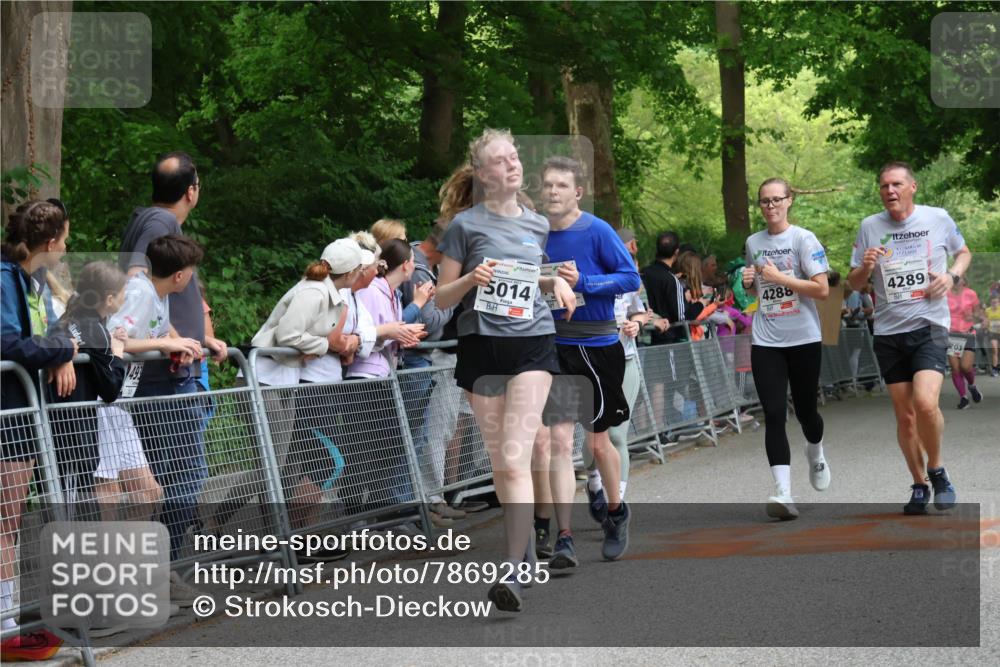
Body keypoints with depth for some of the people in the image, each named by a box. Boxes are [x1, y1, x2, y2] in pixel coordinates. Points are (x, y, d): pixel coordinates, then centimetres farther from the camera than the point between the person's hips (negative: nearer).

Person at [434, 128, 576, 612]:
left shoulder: (539, 225, 11)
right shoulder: (465, 224, 1)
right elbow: (442, 298, 3)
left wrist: (557, 283, 5)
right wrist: (470, 278, -16)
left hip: (532, 343, 0)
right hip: (481, 347, 0)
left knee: (515, 459, -14)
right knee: (499, 463, 6)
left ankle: (514, 571, -21)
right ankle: (523, 546, 27)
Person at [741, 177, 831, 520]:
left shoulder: (803, 239, -5)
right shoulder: (753, 242, 10)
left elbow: (822, 289, -12)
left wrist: (780, 277, -17)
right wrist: (748, 282, 2)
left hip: (803, 338, -3)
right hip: (765, 342, 3)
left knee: (804, 409, 10)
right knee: (774, 415, -10)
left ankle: (815, 454, 46)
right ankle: (784, 494, -15)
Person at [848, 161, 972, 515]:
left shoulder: (938, 218, -1)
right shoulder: (869, 227, 3)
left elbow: (963, 252, 17)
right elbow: (855, 283, 9)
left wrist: (952, 274, -4)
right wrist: (865, 267, -13)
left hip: (929, 326, -2)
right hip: (888, 332, 3)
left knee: (925, 403, -22)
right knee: (904, 416, 5)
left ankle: (936, 469, 3)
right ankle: (919, 487, 22)